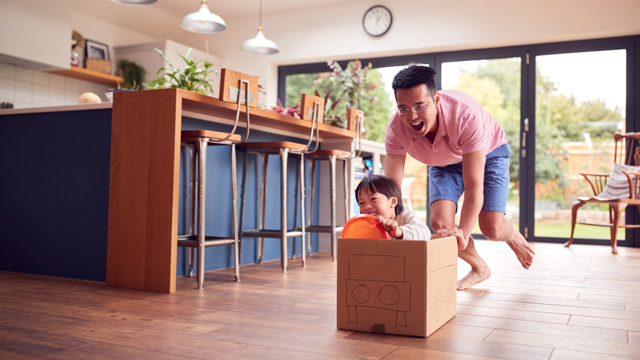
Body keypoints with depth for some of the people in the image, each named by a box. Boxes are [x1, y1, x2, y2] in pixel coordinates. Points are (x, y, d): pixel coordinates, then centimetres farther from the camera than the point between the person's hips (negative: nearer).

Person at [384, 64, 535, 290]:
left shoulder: (466, 115, -42)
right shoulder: (396, 129, -31)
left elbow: (474, 187, -42)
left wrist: (462, 233, -52)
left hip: (487, 153, -3)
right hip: (444, 162, 3)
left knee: (491, 228, -16)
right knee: (440, 222, -17)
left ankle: (513, 236, 26)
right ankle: (479, 268, 14)